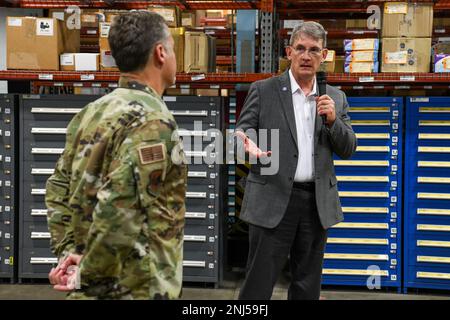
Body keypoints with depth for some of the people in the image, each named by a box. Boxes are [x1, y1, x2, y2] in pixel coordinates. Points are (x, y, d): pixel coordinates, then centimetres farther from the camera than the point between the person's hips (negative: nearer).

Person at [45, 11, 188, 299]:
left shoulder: (90, 113, 8)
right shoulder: (153, 120, -18)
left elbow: (59, 188, 13)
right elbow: (118, 209, -27)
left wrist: (67, 252, 7)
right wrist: (88, 276, -16)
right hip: (138, 289, -8)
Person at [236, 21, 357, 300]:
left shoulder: (336, 98, 10)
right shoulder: (263, 91, 0)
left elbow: (348, 150, 9)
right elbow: (243, 130, 0)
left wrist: (333, 120, -10)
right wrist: (248, 142, -24)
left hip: (318, 203, 4)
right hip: (274, 200, -3)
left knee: (308, 287, 12)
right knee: (259, 283, -2)